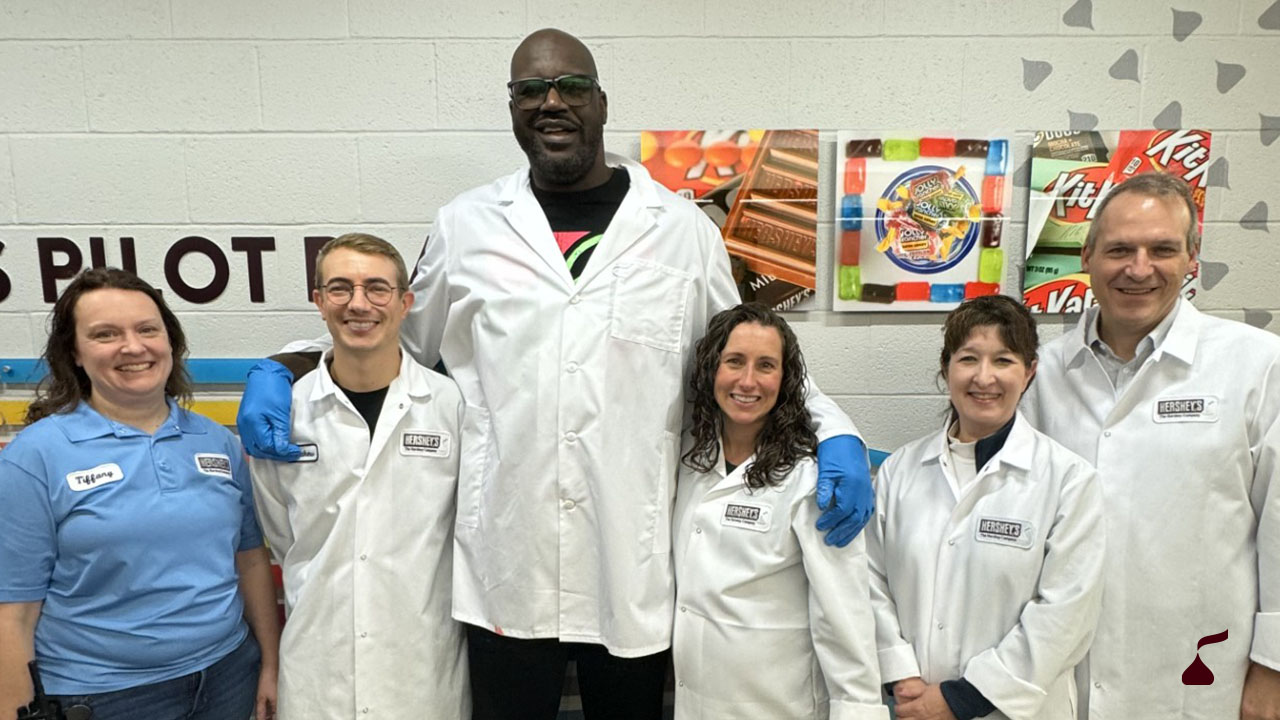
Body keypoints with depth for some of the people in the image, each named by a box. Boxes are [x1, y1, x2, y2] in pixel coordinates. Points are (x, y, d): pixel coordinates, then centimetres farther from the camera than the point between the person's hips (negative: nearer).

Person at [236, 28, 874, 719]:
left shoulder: (682, 229, 3)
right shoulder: (465, 225, 4)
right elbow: (397, 343, 16)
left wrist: (835, 435, -3)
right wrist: (279, 372, 2)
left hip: (634, 567, 1)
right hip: (505, 564, 0)